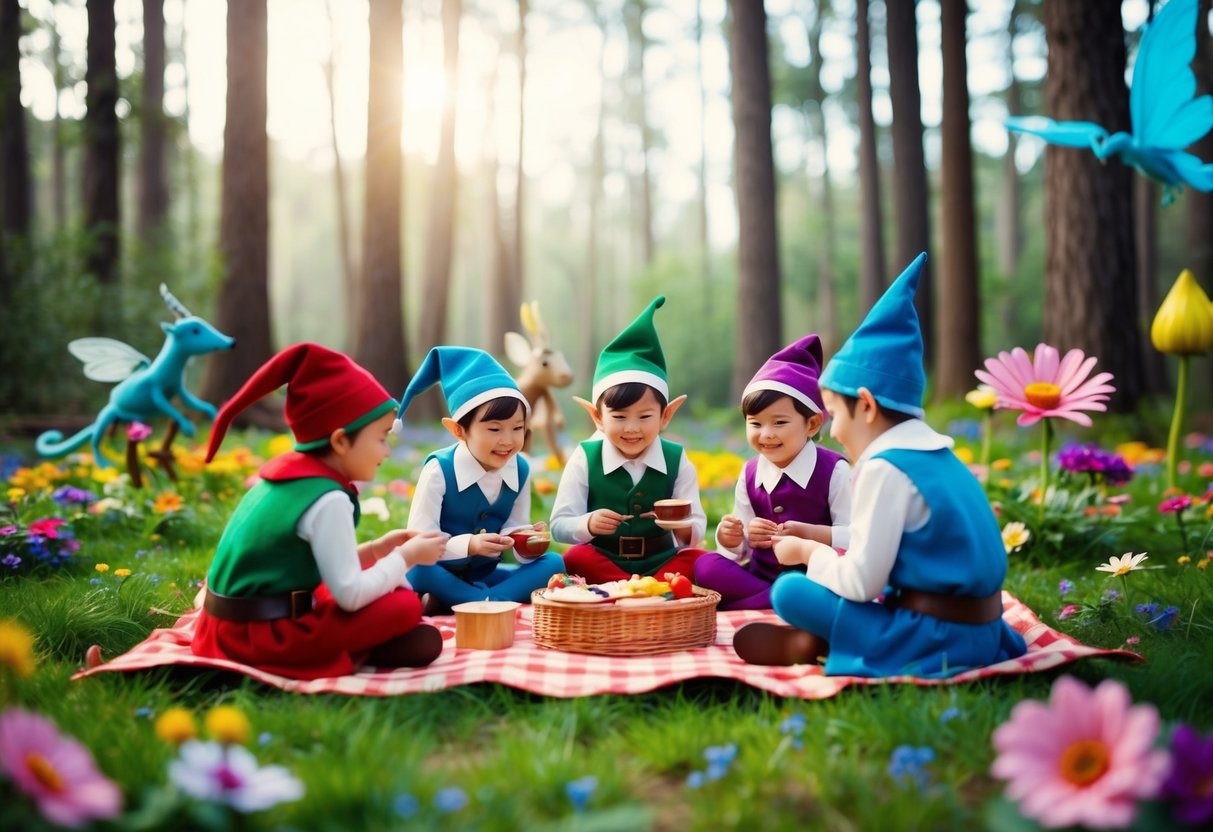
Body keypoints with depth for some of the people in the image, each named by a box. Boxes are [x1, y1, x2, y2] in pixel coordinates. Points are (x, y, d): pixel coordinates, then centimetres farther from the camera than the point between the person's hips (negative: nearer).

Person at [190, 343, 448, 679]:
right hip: (264, 636, -9)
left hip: (233, 627, 9)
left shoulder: (284, 476, 9)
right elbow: (351, 596, -19)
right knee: (404, 607, -9)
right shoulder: (328, 500, -19)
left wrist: (375, 551, 11)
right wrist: (405, 557, -5)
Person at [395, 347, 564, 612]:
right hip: (441, 573, -5)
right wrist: (469, 544, -38)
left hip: (483, 575, 5)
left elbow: (513, 531, 2)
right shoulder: (439, 470, -17)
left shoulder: (520, 470, -3)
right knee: (418, 569, -37)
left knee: (553, 563, -15)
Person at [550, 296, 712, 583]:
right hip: (602, 566, -1)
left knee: (697, 560, -26)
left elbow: (697, 529, -1)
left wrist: (684, 527, -26)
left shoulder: (677, 462, -1)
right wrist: (588, 524, -29)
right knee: (575, 557, -30)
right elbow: (559, 525, -7)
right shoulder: (584, 460, -3)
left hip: (661, 564, 1)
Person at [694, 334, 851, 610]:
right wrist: (730, 537, -13)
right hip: (760, 574, 4)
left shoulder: (833, 471, -6)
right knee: (705, 566, -18)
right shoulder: (750, 474, 7)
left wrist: (807, 533, -24)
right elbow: (740, 549, 10)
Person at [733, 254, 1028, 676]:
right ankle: (819, 638, 9)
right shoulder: (938, 455, 10)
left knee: (790, 591, -12)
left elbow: (861, 583, -18)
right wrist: (817, 546, 15)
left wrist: (810, 551, 0)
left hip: (936, 643, -10)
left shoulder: (883, 467, -17)